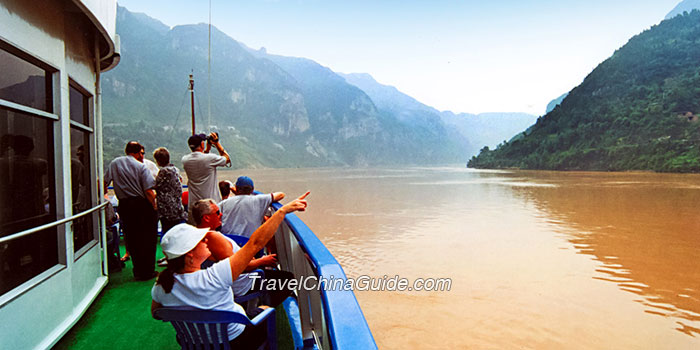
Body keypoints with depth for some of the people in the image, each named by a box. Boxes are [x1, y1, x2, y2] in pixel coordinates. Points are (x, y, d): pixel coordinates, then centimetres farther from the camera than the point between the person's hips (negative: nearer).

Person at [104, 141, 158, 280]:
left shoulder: (114, 163, 7)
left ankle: (138, 271, 21)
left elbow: (103, 182, 5)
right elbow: (149, 192, -13)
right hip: (142, 205, -5)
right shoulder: (141, 166, -7)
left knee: (131, 239, 13)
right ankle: (147, 271, 10)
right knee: (147, 239, 5)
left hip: (124, 206, 5)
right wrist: (154, 207, -3)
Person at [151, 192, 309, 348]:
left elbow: (155, 313, 3)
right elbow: (255, 243, -39)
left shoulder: (161, 286, -19)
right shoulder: (213, 278, -39)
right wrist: (283, 210, -36)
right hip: (234, 341, -5)